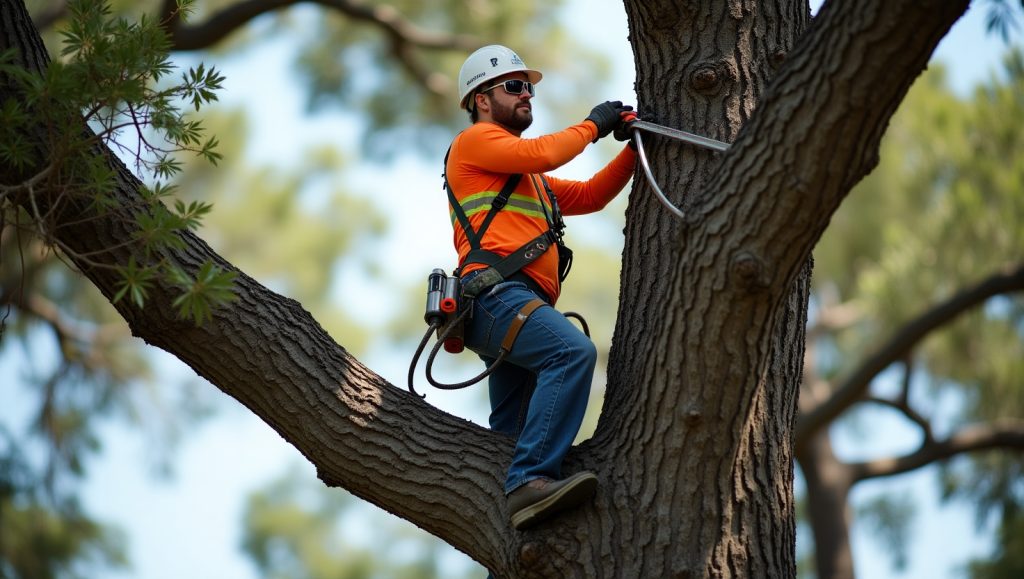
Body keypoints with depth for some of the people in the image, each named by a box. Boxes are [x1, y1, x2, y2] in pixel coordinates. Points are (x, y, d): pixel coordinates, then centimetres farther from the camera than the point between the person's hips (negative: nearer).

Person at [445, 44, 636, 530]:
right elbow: (543, 153, -9)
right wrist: (592, 126, 7)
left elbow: (588, 196, 30)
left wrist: (633, 148, 18)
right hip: (496, 295, -10)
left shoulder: (529, 178, 35)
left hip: (515, 307, 10)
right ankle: (530, 481, -41)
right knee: (574, 352, -32)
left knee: (513, 435, 8)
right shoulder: (475, 140, 7)